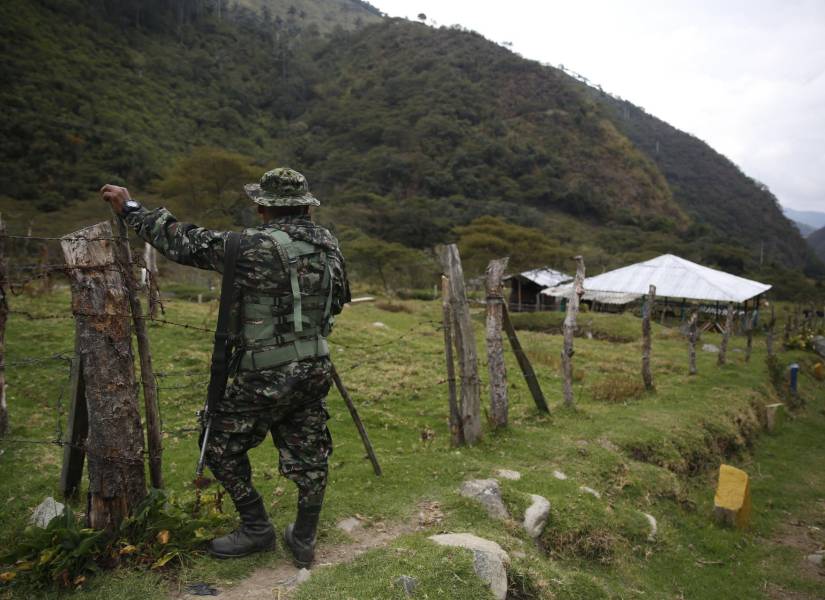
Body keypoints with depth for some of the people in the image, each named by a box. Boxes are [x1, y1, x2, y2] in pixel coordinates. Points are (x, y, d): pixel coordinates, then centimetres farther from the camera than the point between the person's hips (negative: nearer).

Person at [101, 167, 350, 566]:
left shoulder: (254, 246, -17)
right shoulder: (328, 243, 2)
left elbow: (186, 243, -10)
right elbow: (338, 301, 12)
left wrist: (131, 210, 1)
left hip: (266, 377, -6)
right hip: (315, 370, 6)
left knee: (222, 446, 16)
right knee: (308, 455, 16)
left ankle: (256, 529, 25)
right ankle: (304, 541, 30)